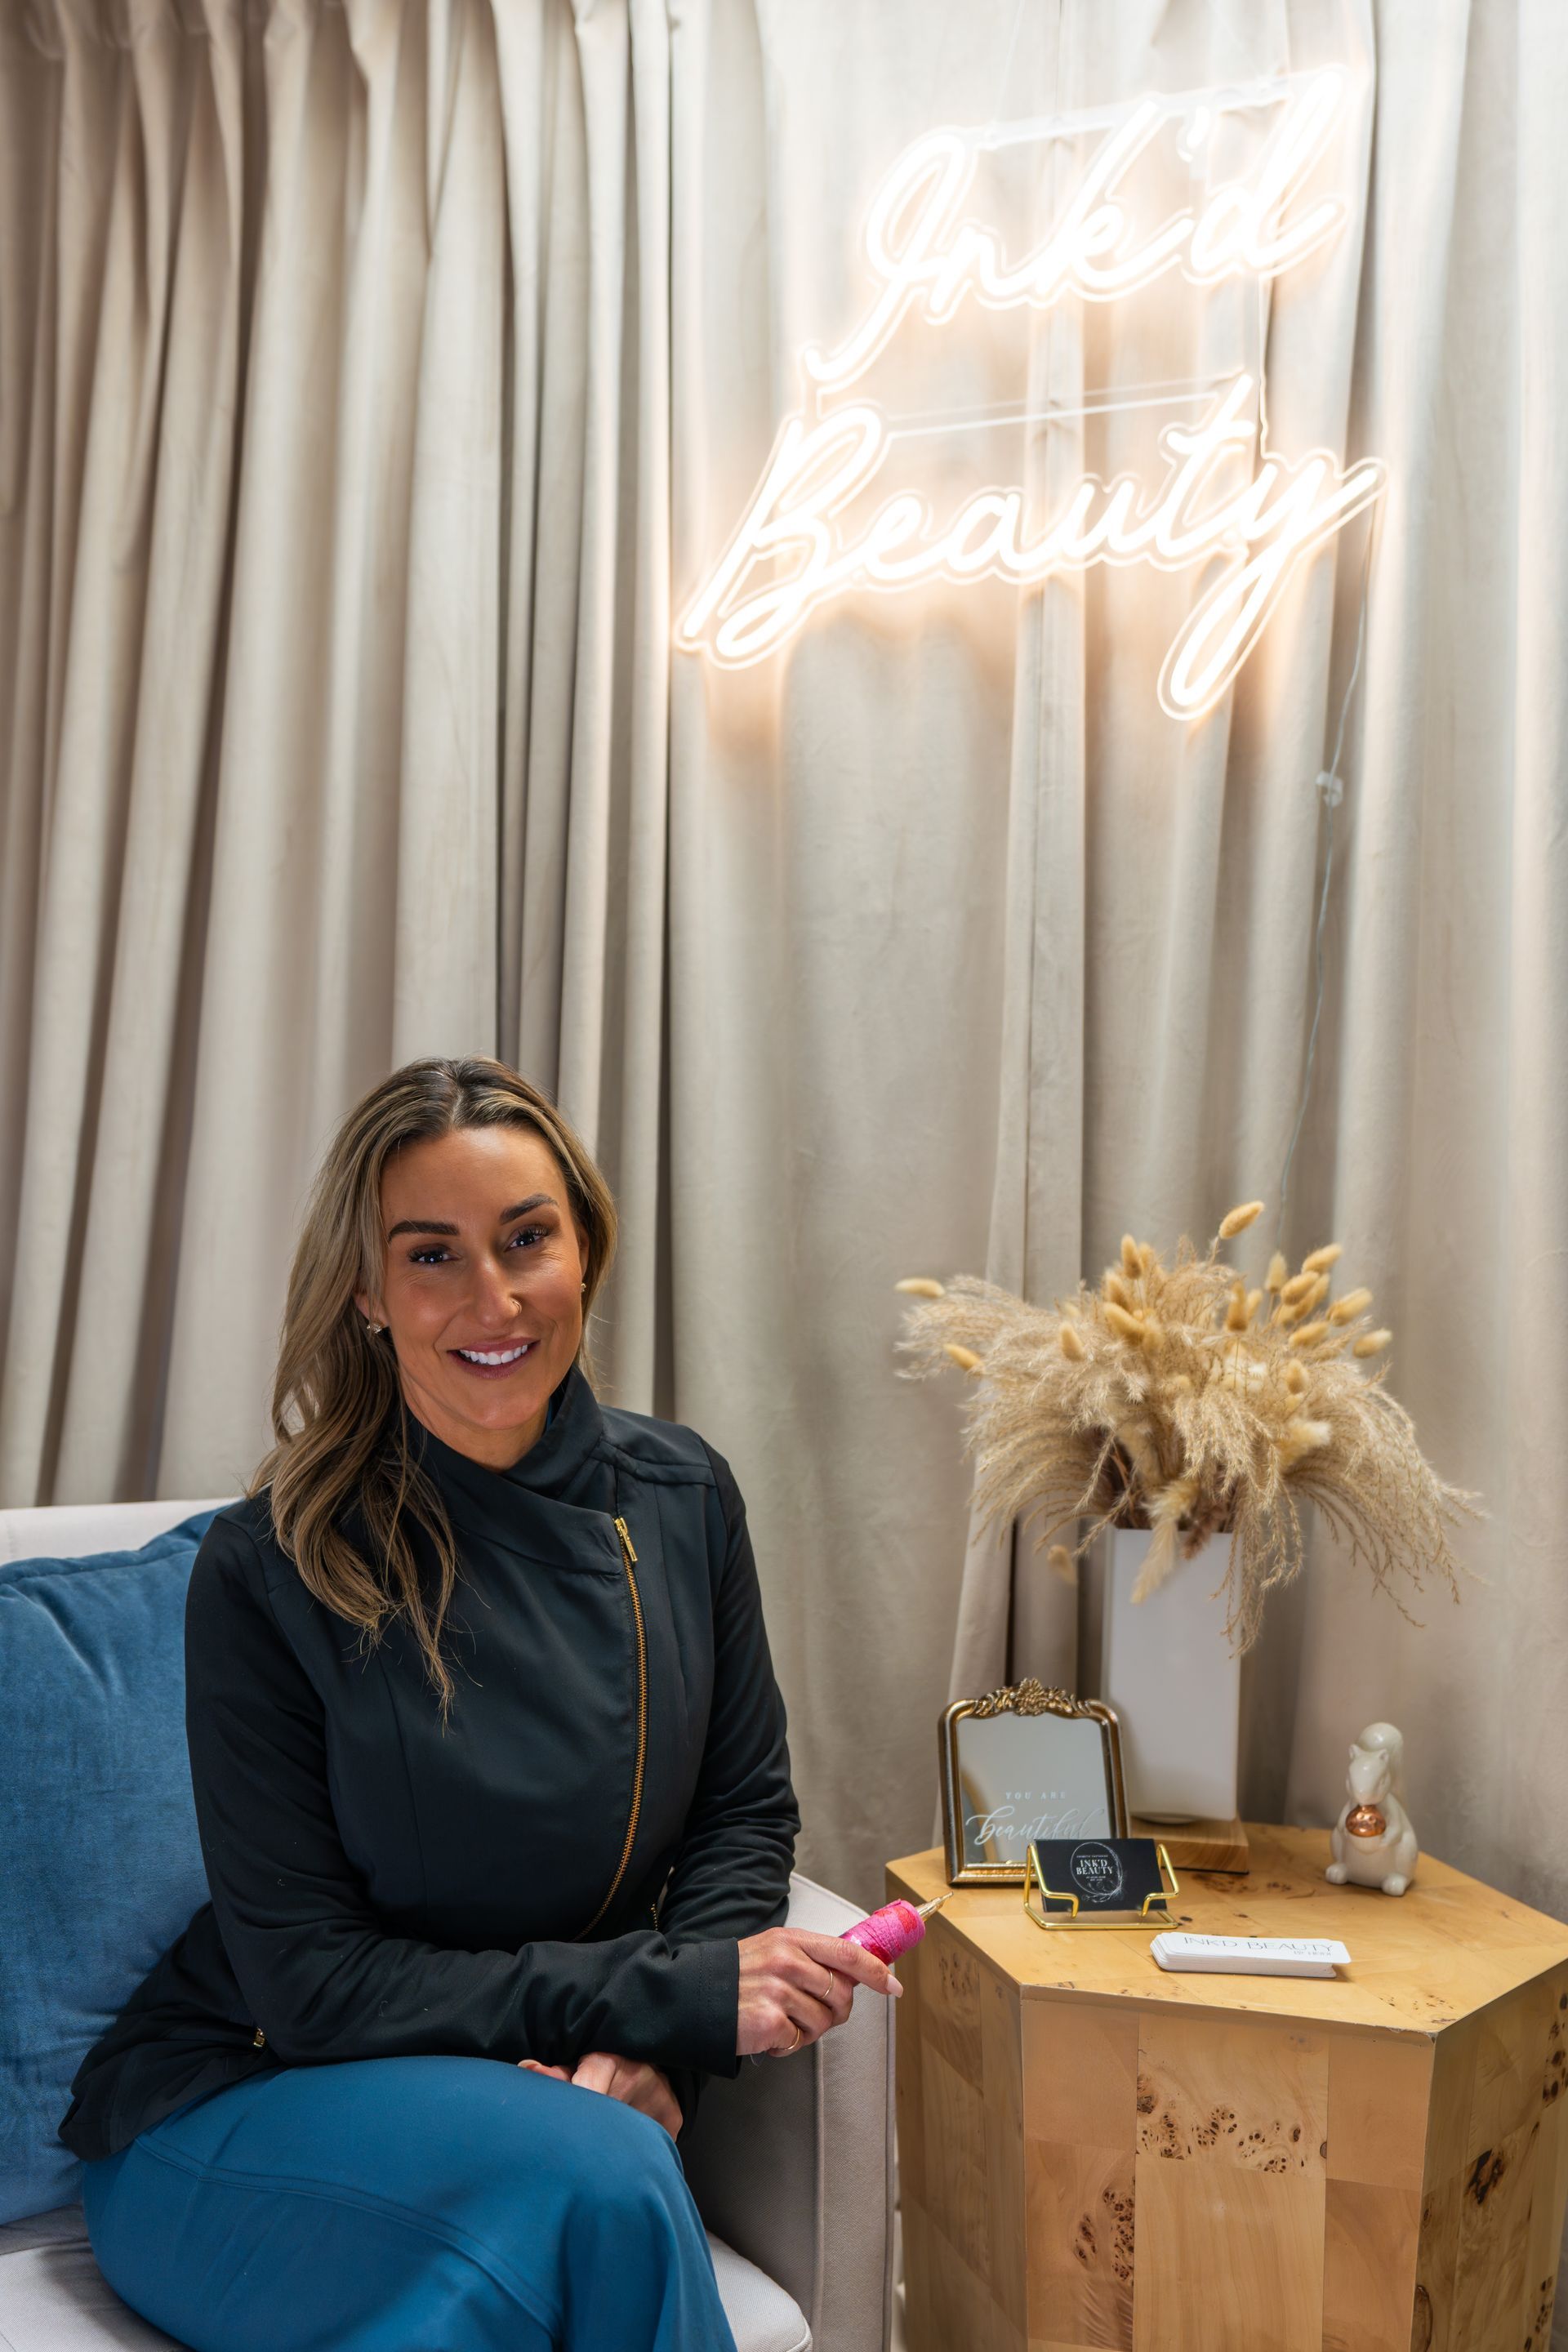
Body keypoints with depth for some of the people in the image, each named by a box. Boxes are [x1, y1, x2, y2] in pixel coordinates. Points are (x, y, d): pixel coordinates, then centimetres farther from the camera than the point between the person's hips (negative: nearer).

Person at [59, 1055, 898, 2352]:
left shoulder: (679, 1497, -3)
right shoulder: (273, 1570, -17)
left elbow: (746, 1809, 6)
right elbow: (308, 1979, -14)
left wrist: (648, 2048, -13)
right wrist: (673, 1993, -19)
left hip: (552, 2086, 4)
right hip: (240, 2102, -3)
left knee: (616, 2151, -31)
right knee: (596, 2177, -32)